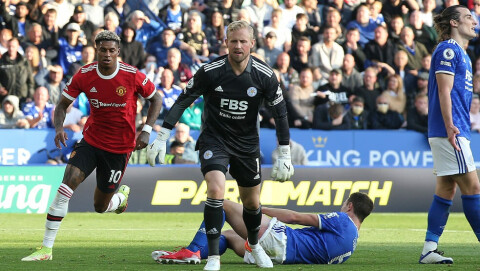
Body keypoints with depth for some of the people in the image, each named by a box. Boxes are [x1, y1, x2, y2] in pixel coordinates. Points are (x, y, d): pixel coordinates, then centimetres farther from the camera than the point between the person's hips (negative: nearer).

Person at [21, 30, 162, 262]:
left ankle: (122, 196, 46)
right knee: (66, 186, -20)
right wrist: (59, 127, -19)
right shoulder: (84, 76, -9)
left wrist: (146, 130, -11)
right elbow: (63, 104, 2)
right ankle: (46, 249, -15)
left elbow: (156, 99, 1)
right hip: (91, 140, 1)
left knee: (100, 206, 6)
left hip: (119, 147, -1)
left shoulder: (132, 76, -14)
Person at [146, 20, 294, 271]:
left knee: (252, 202, 13)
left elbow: (280, 113, -3)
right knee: (216, 190, -24)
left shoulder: (264, 76, -13)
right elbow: (182, 101, -9)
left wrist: (284, 156, -4)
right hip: (214, 139, -2)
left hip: (247, 144, 2)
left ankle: (254, 246, 44)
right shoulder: (210, 72, -17)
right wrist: (162, 138, -13)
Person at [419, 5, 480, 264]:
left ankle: (429, 250, 6)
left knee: (446, 190, 7)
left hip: (455, 132, 10)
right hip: (449, 131, -10)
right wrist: (450, 128, -23)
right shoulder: (448, 50, -9)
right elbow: (444, 92, -16)